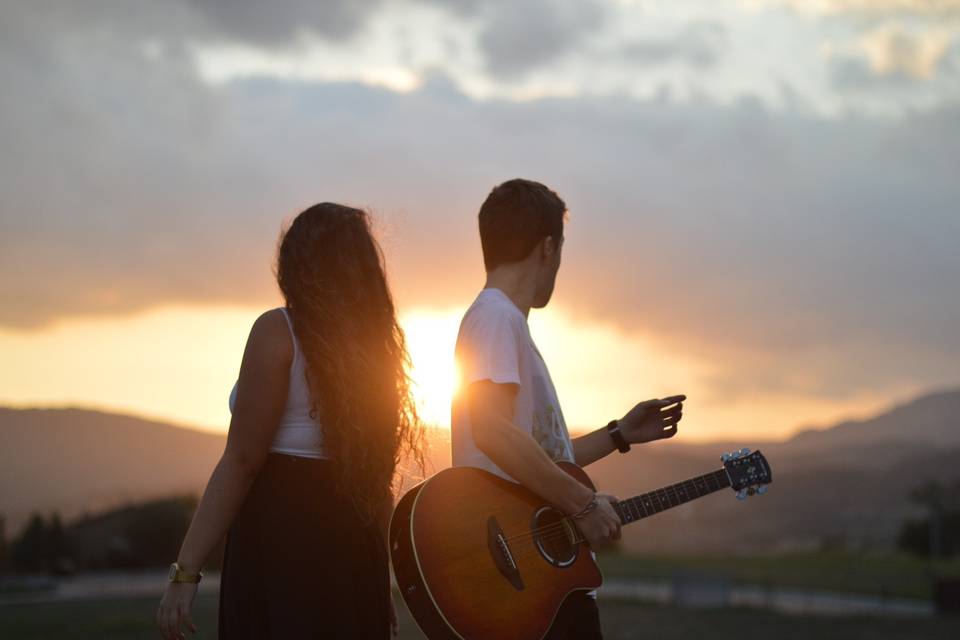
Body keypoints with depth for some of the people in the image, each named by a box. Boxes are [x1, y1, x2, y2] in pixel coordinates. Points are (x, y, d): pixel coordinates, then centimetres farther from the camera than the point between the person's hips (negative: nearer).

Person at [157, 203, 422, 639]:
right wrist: (379, 586, 22)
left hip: (280, 543, -7)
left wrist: (185, 571, -14)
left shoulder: (278, 331, -8)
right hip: (355, 551, 7)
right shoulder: (371, 341, 11)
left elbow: (242, 460, -14)